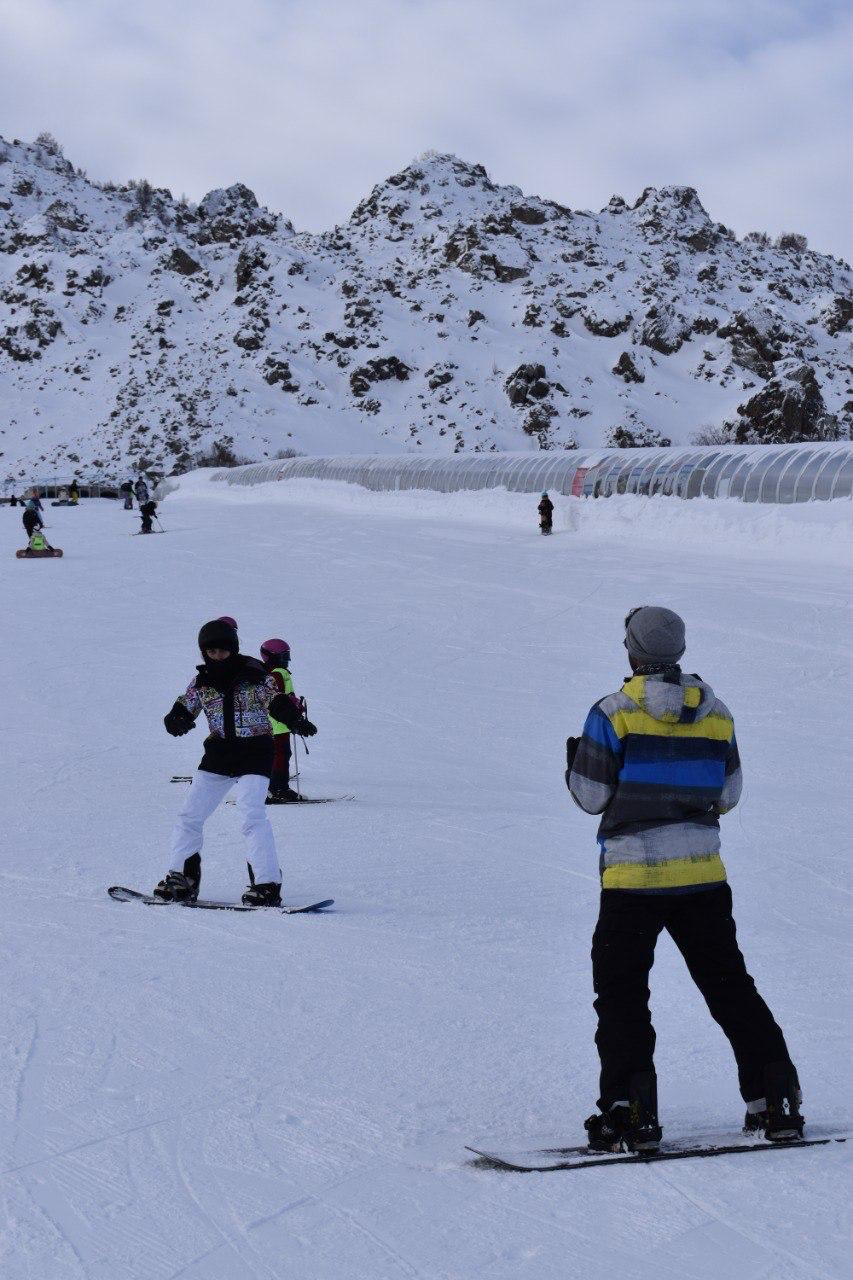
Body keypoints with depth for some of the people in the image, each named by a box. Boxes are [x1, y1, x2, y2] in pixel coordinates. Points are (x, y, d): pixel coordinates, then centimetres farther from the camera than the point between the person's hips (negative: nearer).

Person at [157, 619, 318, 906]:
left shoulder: (254, 676, -6)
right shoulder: (202, 681, 5)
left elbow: (277, 702, -12)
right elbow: (183, 708, 6)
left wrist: (296, 720, -33)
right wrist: (177, 720, -19)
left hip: (254, 754, -5)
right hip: (218, 755, 5)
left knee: (253, 816, -19)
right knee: (190, 816, 3)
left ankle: (267, 885, -17)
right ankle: (182, 878, 16)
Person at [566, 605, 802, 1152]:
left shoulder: (614, 714, -9)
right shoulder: (717, 714, 4)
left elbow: (593, 797, -5)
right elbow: (728, 796, 11)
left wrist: (574, 762, 16)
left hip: (634, 876, -4)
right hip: (703, 873, 4)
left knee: (621, 991, 5)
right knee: (729, 985, 13)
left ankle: (630, 1111, -3)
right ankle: (776, 1100, 12)